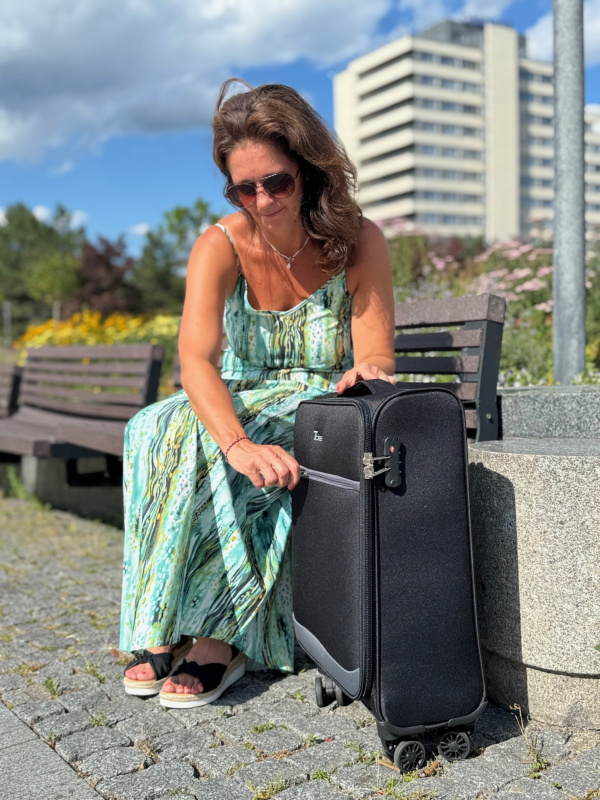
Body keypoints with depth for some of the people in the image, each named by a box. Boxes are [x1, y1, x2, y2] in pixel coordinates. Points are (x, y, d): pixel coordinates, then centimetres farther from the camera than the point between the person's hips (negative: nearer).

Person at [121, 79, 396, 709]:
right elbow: (196, 358, -27)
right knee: (155, 430, -29)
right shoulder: (221, 246, -11)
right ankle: (166, 629, -23)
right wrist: (238, 444, -45)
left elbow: (377, 359, -12)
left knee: (199, 450, -32)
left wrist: (364, 371, -39)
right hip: (237, 404, 3)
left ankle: (217, 633, -23)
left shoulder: (358, 242, -11)